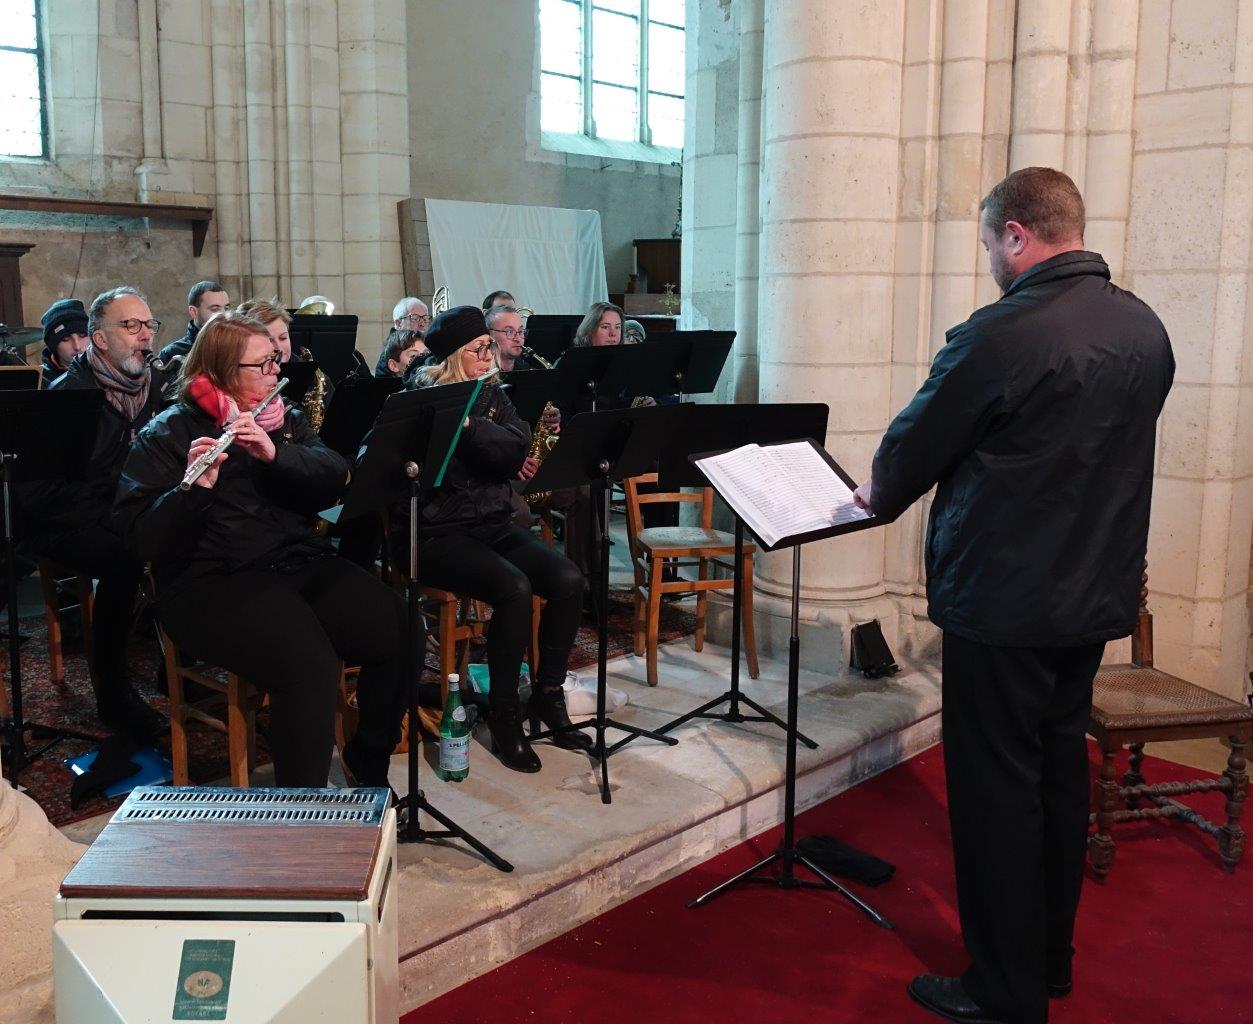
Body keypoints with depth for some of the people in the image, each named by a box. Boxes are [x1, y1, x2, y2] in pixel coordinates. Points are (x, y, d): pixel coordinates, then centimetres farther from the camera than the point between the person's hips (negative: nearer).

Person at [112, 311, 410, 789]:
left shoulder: (284, 418, 17)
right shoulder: (167, 435, 1)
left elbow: (334, 478, 0)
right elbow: (142, 538, -9)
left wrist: (275, 453, -17)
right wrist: (194, 487, -26)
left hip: (302, 563, 6)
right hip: (213, 581, -5)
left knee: (401, 633, -17)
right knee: (310, 666, -32)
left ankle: (369, 760, 7)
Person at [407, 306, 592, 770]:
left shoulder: (493, 395, 11)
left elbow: (515, 451, -7)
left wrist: (467, 423, -20)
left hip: (494, 524, 6)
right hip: (439, 534, -6)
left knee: (568, 580, -18)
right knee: (514, 588, -30)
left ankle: (549, 693, 1)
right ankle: (504, 715, -13)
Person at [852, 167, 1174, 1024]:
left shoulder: (1000, 335, -20)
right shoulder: (1146, 330, 4)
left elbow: (914, 445, -8)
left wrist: (878, 494, 12)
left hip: (1003, 600, -8)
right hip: (1099, 594, 8)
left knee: (997, 786, 3)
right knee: (1061, 767, 18)